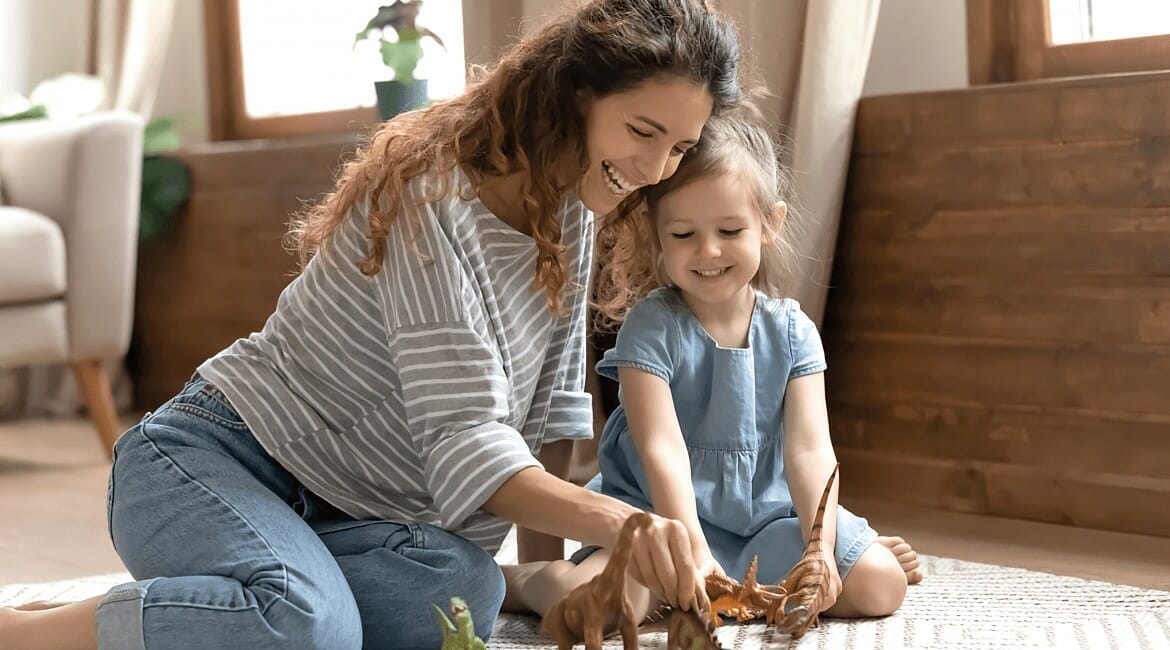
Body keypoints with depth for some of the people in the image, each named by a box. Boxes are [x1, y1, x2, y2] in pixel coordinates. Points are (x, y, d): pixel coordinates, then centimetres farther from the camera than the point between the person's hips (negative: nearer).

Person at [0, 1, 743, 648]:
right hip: (207, 463, -7)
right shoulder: (432, 196, -22)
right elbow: (462, 440, -28)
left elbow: (550, 409, 7)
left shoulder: (569, 210, 4)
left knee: (464, 590, -25)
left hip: (334, 513, 8)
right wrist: (618, 522, -41)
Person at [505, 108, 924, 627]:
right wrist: (695, 554, -33)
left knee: (881, 585, -14)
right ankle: (527, 581, 4)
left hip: (767, 514, 4)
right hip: (661, 514, -3)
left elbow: (809, 449, -8)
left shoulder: (791, 331, -1)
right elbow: (662, 449, -21)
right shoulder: (650, 328, -11)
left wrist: (822, 552, -22)